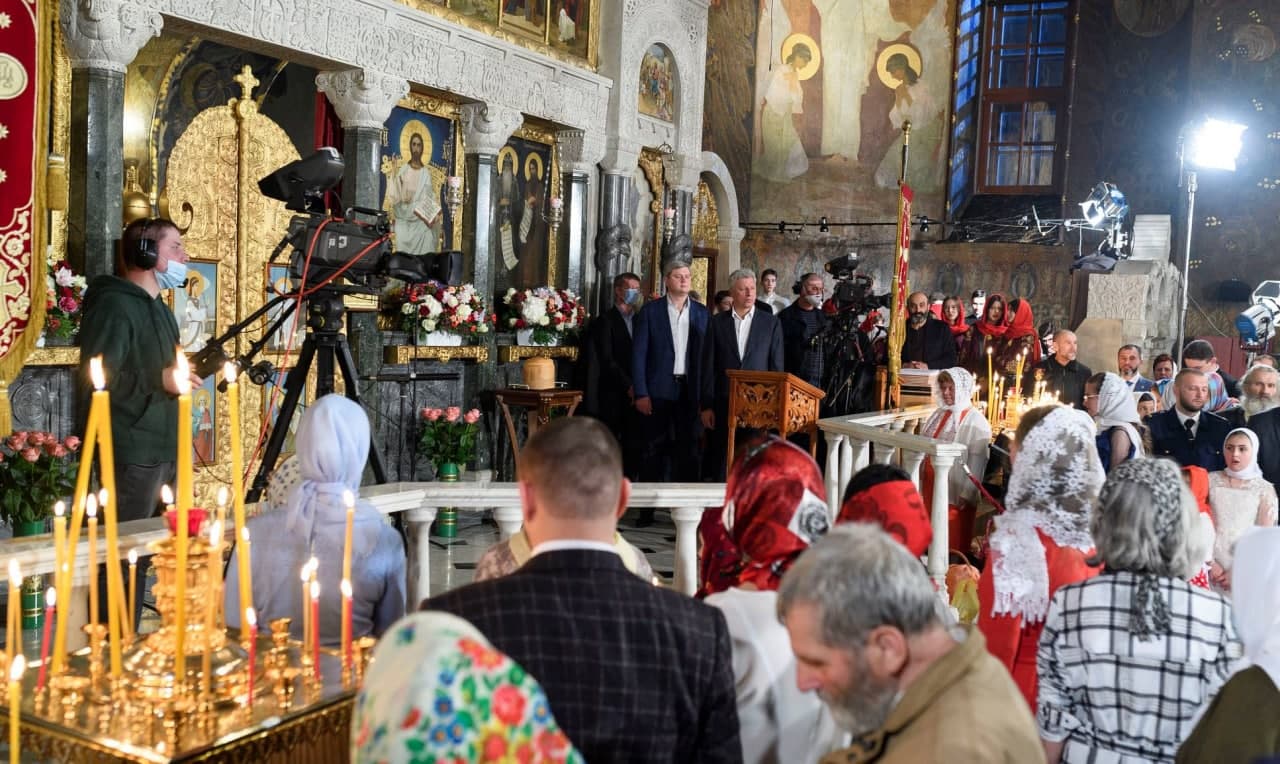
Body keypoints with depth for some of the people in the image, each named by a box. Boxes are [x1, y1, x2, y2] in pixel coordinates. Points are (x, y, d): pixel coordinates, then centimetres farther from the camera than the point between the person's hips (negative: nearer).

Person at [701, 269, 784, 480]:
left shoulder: (771, 322, 6)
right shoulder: (717, 323, 6)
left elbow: (777, 366, 5)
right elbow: (708, 366, 5)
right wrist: (706, 406, 0)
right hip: (724, 403, 1)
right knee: (721, 465, 2)